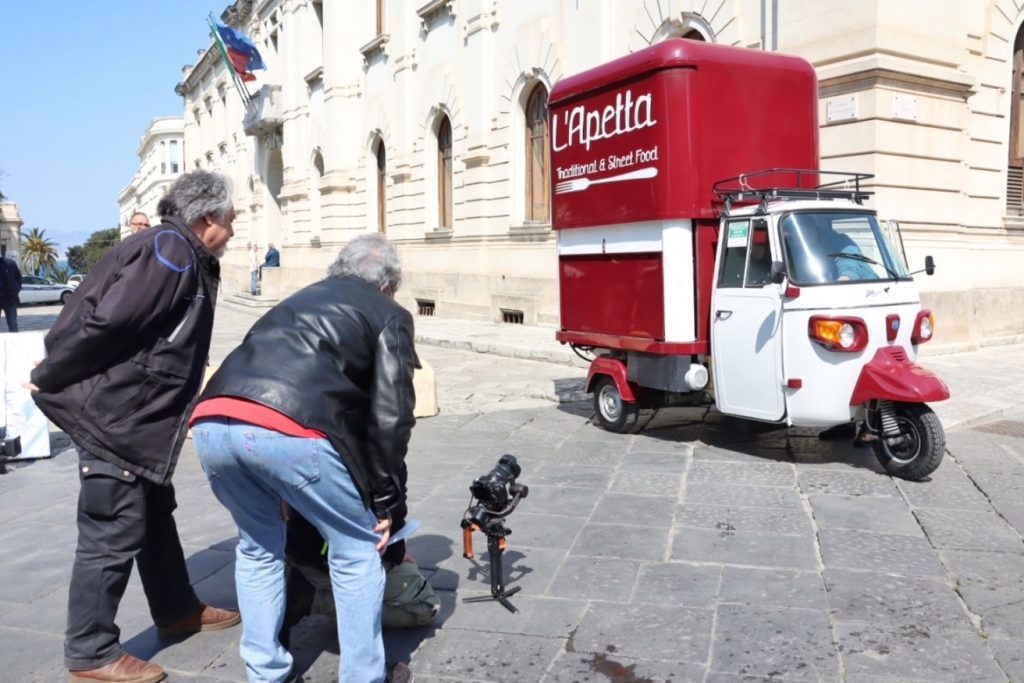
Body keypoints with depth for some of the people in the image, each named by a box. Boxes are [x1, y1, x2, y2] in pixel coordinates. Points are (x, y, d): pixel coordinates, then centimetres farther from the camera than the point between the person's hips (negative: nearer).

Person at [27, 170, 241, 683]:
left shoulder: (184, 257, 14)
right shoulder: (170, 252, -19)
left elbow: (106, 318, 15)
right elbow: (108, 321, -26)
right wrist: (50, 376, -16)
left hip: (135, 411, 11)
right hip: (110, 412, -11)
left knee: (155, 513, 20)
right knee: (113, 532, -2)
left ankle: (177, 611, 37)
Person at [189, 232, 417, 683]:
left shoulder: (300, 298, 37)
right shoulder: (389, 315, 21)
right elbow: (390, 414, 10)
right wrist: (385, 499, 17)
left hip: (212, 423, 6)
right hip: (291, 430, -6)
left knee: (258, 547, 29)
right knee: (355, 551, 16)